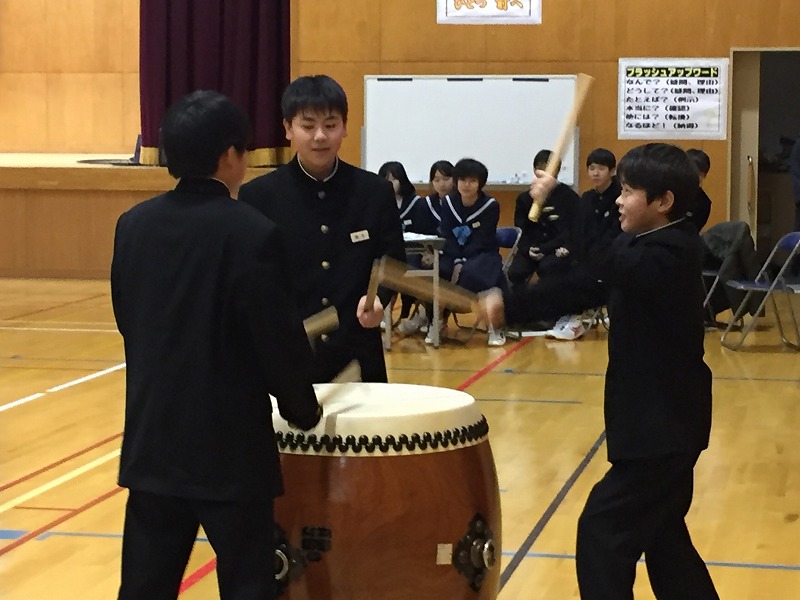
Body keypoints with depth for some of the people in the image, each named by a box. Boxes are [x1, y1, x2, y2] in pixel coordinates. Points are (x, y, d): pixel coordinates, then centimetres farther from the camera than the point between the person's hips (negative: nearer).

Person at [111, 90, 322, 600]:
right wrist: (304, 409, 3)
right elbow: (279, 338, -13)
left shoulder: (133, 224, 3)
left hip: (153, 437, 6)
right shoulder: (252, 233, -15)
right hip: (231, 443, -5)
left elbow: (128, 321, 12)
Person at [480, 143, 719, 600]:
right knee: (661, 534, 18)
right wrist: (509, 303, 0)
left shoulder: (667, 258, -22)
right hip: (664, 421, 10)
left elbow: (601, 264, -40)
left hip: (662, 426, -10)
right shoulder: (658, 246, 9)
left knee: (604, 530, -6)